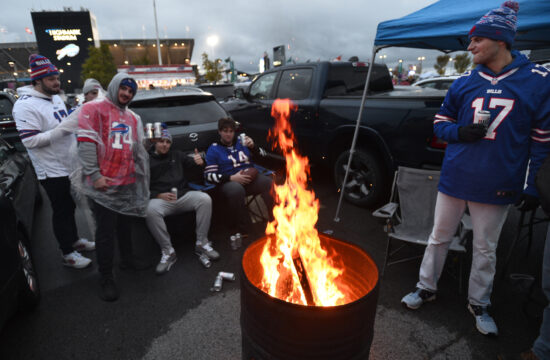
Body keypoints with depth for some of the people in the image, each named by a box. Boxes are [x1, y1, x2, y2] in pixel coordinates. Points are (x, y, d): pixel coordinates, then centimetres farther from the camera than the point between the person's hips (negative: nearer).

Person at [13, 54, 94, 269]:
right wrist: (63, 129, -28)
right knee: (61, 211, 3)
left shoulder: (56, 98, 8)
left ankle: (74, 240, 39)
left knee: (69, 207, 21)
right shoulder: (25, 106, -18)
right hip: (52, 171, -8)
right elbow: (30, 140, -24)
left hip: (69, 165, 8)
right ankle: (68, 254, 18)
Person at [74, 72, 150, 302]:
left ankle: (127, 260, 36)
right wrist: (94, 174, -17)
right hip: (104, 184, -6)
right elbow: (86, 143, -11)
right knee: (105, 232, -1)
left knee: (125, 226, 18)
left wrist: (141, 175, 16)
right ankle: (106, 279, 11)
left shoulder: (133, 117, 17)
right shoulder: (94, 109, -3)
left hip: (129, 182, 6)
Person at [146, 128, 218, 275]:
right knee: (150, 210, -36)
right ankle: (168, 251, -22)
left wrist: (200, 162, -8)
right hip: (160, 199, -2)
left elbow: (191, 163, 18)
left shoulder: (177, 155, 23)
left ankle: (202, 243, -16)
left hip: (183, 195, 3)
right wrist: (158, 195, -13)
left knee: (205, 199, -27)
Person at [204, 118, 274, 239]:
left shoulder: (242, 143, 21)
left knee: (270, 183, -29)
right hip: (228, 182, -3)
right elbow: (209, 175, -1)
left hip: (250, 178, 3)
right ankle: (240, 230, -24)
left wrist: (253, 146, -3)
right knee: (236, 190, -40)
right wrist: (232, 178, -14)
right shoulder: (213, 150, 10)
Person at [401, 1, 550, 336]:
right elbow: (441, 121, 10)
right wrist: (460, 132, -12)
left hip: (497, 185, -2)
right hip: (455, 178, 2)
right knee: (439, 237, 13)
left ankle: (479, 303, 34)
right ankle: (427, 287, 33)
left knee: (486, 248, 13)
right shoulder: (465, 82, 2)